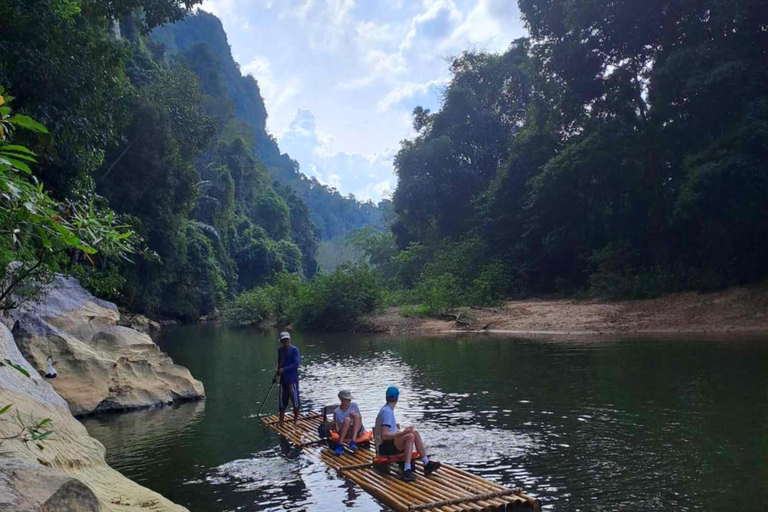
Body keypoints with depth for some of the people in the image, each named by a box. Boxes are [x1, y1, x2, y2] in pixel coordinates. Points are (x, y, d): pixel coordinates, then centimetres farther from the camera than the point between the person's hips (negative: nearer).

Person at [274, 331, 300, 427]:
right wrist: (276, 377, 14)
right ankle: (281, 421, 17)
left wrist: (284, 369, -22)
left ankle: (296, 419, 17)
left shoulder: (294, 350, -9)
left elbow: (296, 364, -17)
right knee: (282, 401, 7)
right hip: (283, 379, 5)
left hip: (292, 379, -5)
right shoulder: (280, 350, 9)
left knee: (295, 400, 4)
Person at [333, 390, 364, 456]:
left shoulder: (354, 405, 4)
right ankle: (339, 445, -36)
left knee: (356, 415, -27)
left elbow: (360, 418, 9)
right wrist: (337, 430, -21)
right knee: (347, 419, -33)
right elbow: (335, 426, -1)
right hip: (345, 433, -2)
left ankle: (353, 441, -40)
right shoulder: (337, 412, -3)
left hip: (357, 431, 2)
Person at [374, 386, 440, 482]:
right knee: (410, 436, -29)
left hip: (392, 442, 10)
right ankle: (407, 471, -35)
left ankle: (426, 463, -6)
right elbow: (384, 435, -24)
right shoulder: (387, 411, -17)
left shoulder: (388, 410, 15)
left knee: (415, 433, -1)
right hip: (384, 446, -10)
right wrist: (403, 432, -26)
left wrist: (403, 432, 7)